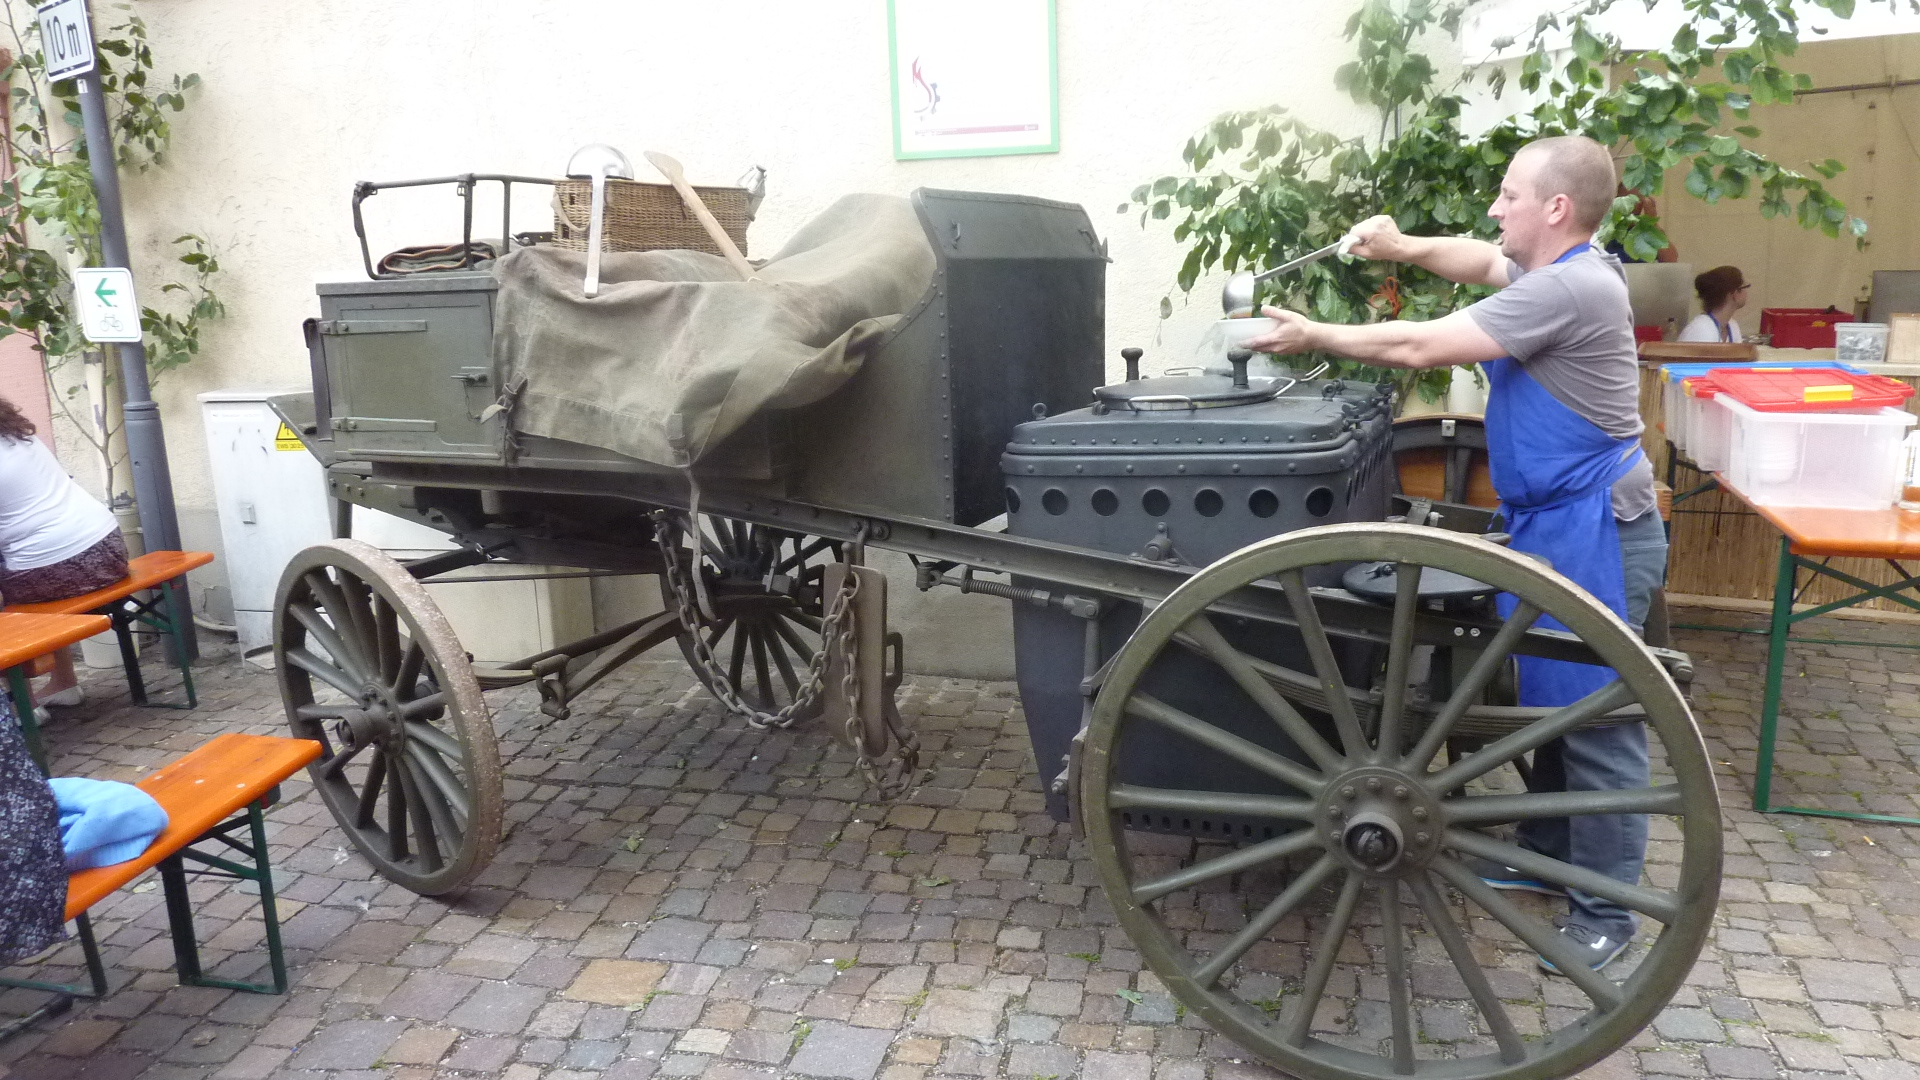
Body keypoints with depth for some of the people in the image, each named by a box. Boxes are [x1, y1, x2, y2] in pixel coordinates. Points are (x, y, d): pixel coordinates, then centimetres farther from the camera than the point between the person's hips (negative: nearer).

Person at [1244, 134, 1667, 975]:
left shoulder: (1571, 287, -21)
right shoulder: (1563, 270, 11)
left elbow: (1421, 347, -21)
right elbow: (1485, 261, 29)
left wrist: (1316, 336, -9)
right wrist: (1405, 248, 9)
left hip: (1593, 530, -11)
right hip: (1553, 521, 11)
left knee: (1596, 718, -2)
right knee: (1551, 701, 19)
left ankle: (1605, 911, 10)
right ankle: (1547, 852, 34)